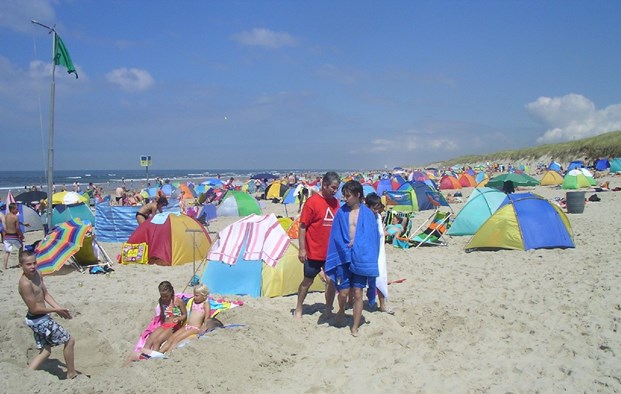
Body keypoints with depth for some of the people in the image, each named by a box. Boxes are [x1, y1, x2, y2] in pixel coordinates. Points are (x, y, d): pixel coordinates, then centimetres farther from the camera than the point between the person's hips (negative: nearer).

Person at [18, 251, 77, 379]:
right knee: (69, 341, 4)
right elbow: (34, 309, -23)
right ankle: (72, 374, 19)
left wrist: (59, 308, -3)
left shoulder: (37, 274, 2)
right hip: (39, 320, -9)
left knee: (45, 351, 19)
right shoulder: (25, 283, -26)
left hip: (39, 319, 9)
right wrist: (55, 310, -14)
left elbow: (46, 294, 9)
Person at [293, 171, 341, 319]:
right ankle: (298, 310, 25)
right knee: (308, 280, 9)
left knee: (331, 281, 6)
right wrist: (302, 249, -13)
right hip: (314, 252, -5)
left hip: (332, 251, 5)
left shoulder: (335, 202, 5)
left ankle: (329, 310, 21)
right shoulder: (312, 202, -13)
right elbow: (303, 226, -11)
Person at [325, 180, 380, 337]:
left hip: (360, 258, -1)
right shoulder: (341, 212, 3)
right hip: (343, 257, 1)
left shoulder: (367, 214, -1)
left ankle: (355, 327, 15)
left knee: (357, 293, 3)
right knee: (343, 291, -1)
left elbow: (372, 237, 1)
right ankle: (341, 311, 32)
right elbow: (335, 236, 7)